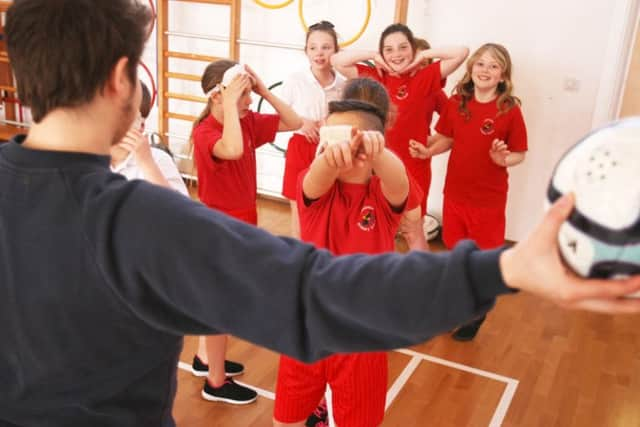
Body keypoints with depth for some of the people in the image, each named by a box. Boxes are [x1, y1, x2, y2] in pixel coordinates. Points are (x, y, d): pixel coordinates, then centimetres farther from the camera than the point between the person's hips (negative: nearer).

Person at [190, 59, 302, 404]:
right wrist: (229, 102, -35)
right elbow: (233, 150, -45)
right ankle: (216, 381, 23)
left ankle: (205, 357, 42)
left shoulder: (248, 121, -1)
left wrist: (264, 91, -9)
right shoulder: (205, 133, -23)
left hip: (241, 222, 8)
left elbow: (294, 123, 1)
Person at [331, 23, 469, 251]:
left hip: (413, 167, -2)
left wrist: (424, 55, -6)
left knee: (412, 231, 12)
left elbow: (461, 52, -10)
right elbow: (337, 61, 0)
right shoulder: (375, 77, 2)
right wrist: (372, 56, -3)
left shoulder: (425, 78, -4)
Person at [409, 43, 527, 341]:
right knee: (456, 250, 19)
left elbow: (520, 154, -7)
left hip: (489, 198, -4)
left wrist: (504, 159, -28)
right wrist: (428, 151, -12)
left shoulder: (510, 111, -13)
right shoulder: (456, 103, -3)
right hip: (455, 192, 4)